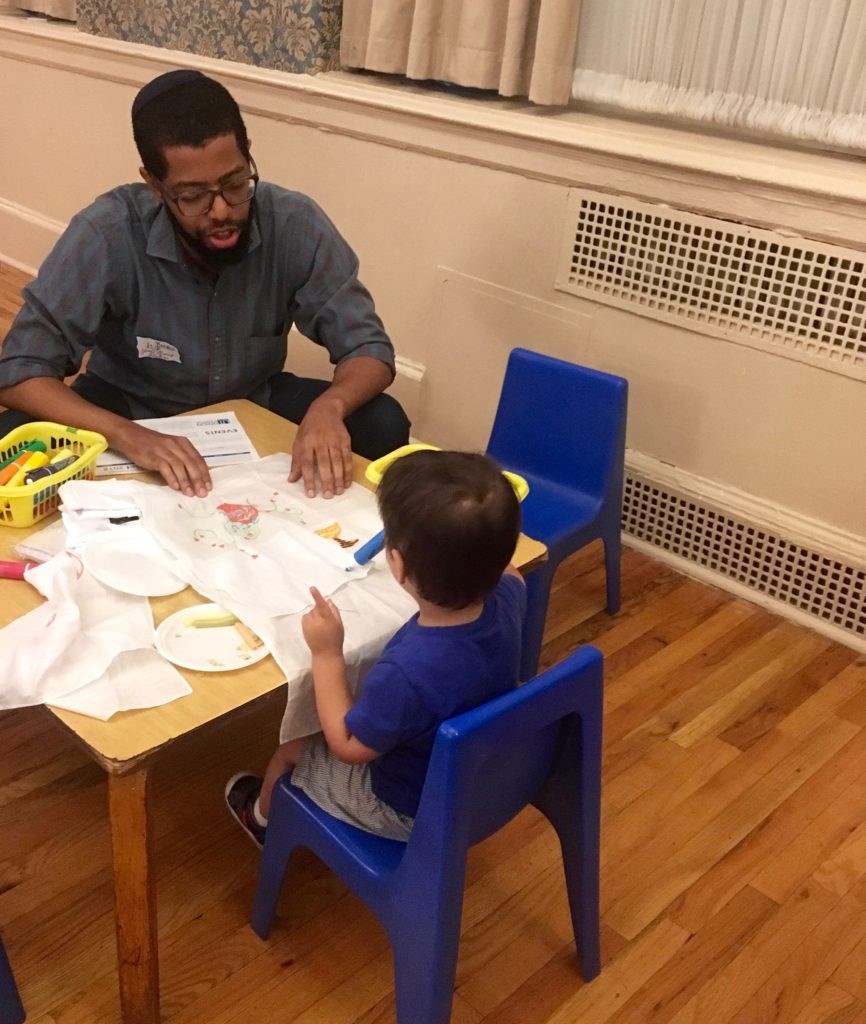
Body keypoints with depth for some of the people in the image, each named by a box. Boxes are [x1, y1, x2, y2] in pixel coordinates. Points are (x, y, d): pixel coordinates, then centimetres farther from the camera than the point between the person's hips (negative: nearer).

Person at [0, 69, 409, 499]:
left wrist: (329, 406, -42)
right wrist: (126, 434, -43)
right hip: (133, 411, -1)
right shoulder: (106, 235, -27)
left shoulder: (295, 224, -23)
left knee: (381, 425, -22)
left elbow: (368, 349, -18)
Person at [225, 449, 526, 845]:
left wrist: (327, 655, -22)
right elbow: (506, 570, 3)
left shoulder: (406, 674, -44)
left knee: (290, 751, 18)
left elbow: (348, 748, -23)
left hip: (413, 810, -6)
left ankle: (263, 818, 53)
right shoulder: (506, 598, -25)